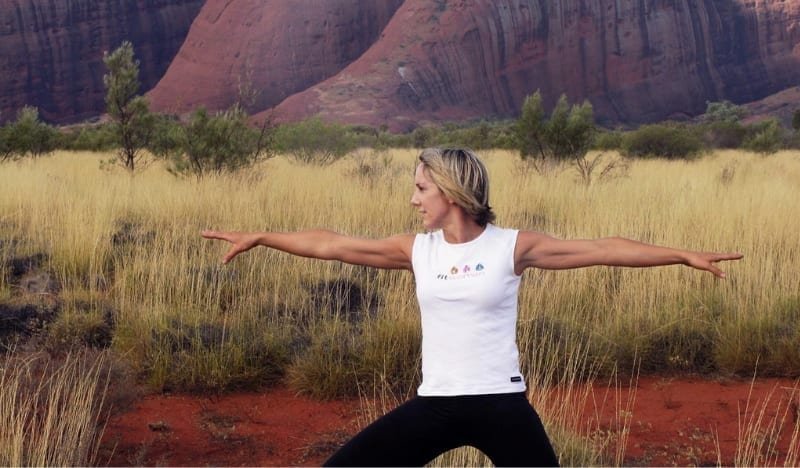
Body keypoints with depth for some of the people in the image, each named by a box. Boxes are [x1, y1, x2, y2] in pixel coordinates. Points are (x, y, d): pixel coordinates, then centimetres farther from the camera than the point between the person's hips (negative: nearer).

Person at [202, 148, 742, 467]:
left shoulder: (512, 246, -5)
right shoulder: (417, 250, 5)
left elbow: (603, 249, -8)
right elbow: (332, 245, 10)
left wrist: (684, 255, -13)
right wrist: (260, 237, 15)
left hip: (500, 402, -3)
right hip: (435, 403, 3)